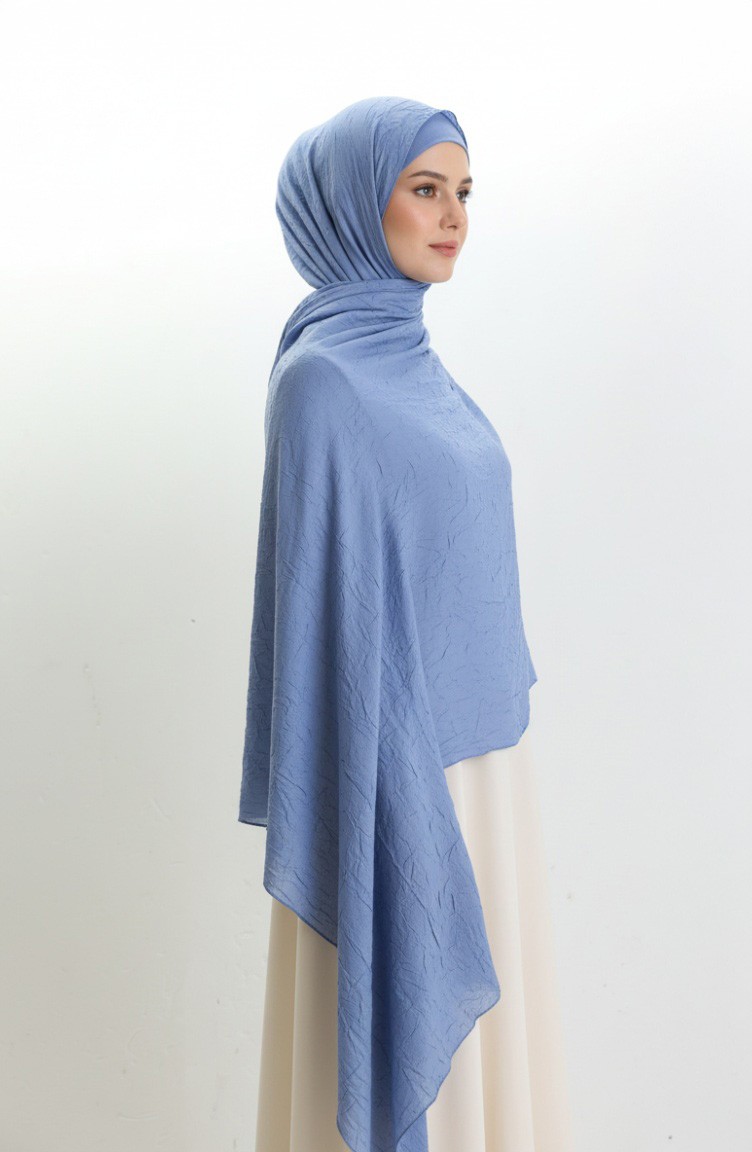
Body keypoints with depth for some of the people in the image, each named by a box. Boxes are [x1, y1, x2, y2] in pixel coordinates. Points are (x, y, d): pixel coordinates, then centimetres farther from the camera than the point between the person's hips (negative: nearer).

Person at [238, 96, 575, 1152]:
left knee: (471, 994, 23)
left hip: (473, 743, 9)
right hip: (397, 764, -8)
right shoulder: (321, 375, -16)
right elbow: (323, 595, -19)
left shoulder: (410, 354, 10)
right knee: (408, 1005, 10)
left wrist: (495, 718, 18)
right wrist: (384, 805, -16)